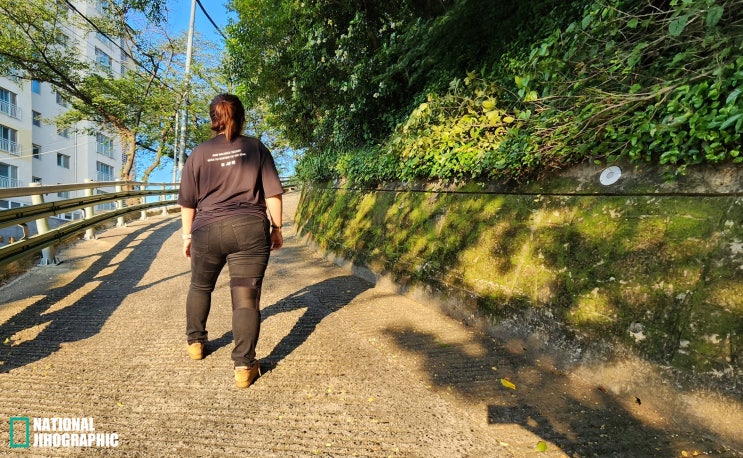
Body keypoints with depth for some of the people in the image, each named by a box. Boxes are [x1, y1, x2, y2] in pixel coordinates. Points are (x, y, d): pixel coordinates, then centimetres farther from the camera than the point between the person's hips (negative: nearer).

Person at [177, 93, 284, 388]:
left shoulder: (199, 153, 8)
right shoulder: (256, 148, 4)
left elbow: (187, 202, 10)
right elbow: (273, 193, -1)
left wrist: (187, 235, 20)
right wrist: (276, 228, 7)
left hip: (208, 230, 2)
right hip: (250, 230, -2)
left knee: (200, 287, 25)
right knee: (246, 297, 0)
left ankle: (195, 342, 41)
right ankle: (244, 366, 3)